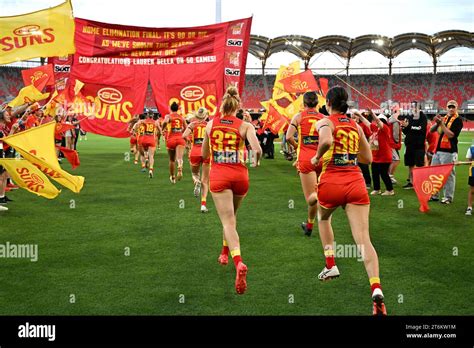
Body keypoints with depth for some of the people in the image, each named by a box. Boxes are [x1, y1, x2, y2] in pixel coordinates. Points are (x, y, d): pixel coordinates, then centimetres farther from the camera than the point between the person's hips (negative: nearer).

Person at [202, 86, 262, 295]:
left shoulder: (211, 124, 5)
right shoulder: (245, 126, -1)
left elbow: (204, 154, 13)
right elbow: (257, 149, -16)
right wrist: (256, 160, 6)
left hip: (218, 176, -1)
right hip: (240, 176, 1)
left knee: (228, 221, -9)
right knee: (231, 217, 25)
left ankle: (238, 262, -30)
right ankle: (225, 253, 39)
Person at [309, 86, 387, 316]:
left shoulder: (325, 122, 2)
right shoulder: (356, 126, 18)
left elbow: (327, 141, -22)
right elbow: (368, 158, 22)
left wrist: (317, 157, -5)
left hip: (331, 182, -3)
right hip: (356, 183, 3)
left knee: (323, 218, 32)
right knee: (363, 240, -7)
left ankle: (330, 265, 26)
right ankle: (376, 290, -26)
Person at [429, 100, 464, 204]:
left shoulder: (458, 120, -4)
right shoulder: (443, 118, 15)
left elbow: (451, 135, -15)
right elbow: (431, 130, 13)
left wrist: (442, 124, -15)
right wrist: (437, 123, -5)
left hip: (449, 151, -7)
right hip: (438, 149, 7)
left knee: (448, 174, -5)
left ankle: (448, 197, 2)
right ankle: (434, 195, 19)